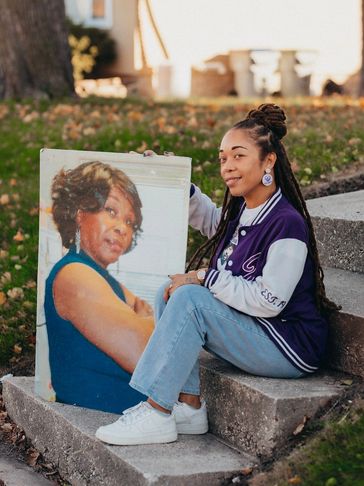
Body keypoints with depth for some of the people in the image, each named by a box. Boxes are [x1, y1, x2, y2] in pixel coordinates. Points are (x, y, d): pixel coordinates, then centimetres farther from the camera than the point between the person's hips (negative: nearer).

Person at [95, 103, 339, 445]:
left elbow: (269, 301, -25)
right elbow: (211, 221, 29)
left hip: (292, 348, -9)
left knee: (189, 298, -23)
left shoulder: (287, 224, -21)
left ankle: (157, 415, -19)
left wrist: (205, 277, -18)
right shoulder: (242, 209, 5)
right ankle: (188, 406, -4)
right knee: (170, 292, 0)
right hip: (254, 329, 9)